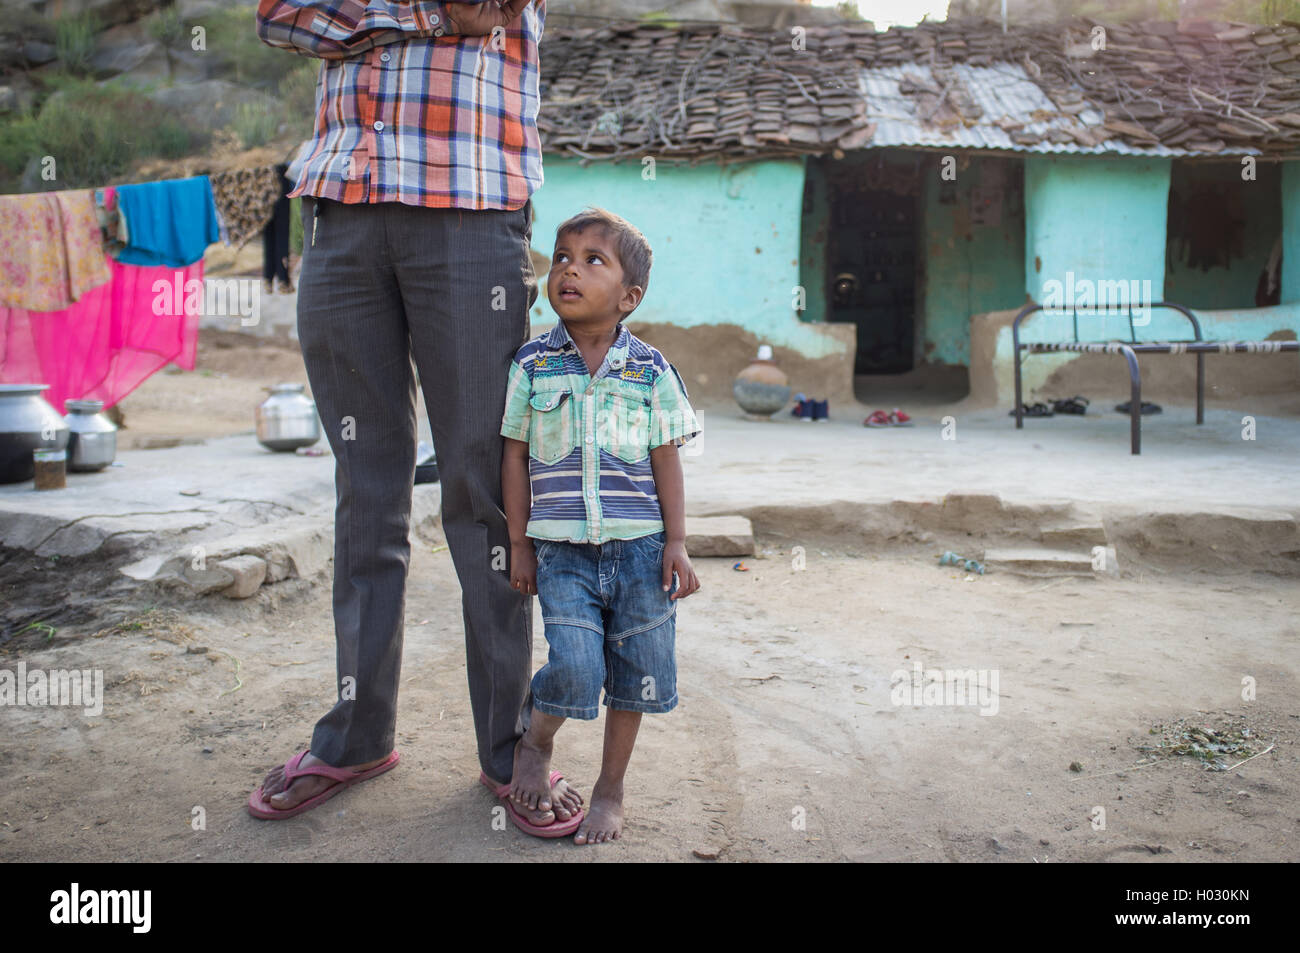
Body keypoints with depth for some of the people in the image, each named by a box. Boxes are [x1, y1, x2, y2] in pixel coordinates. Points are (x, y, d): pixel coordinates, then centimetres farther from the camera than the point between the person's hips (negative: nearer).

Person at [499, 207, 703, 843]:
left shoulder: (650, 371, 2)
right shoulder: (532, 364, 2)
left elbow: (666, 462, 5)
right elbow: (515, 457, 4)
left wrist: (676, 543, 0)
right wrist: (520, 546, 2)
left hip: (639, 548, 1)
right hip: (562, 550, -1)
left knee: (635, 673, 7)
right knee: (574, 667, -14)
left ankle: (610, 791, 27)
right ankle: (534, 743, 19)